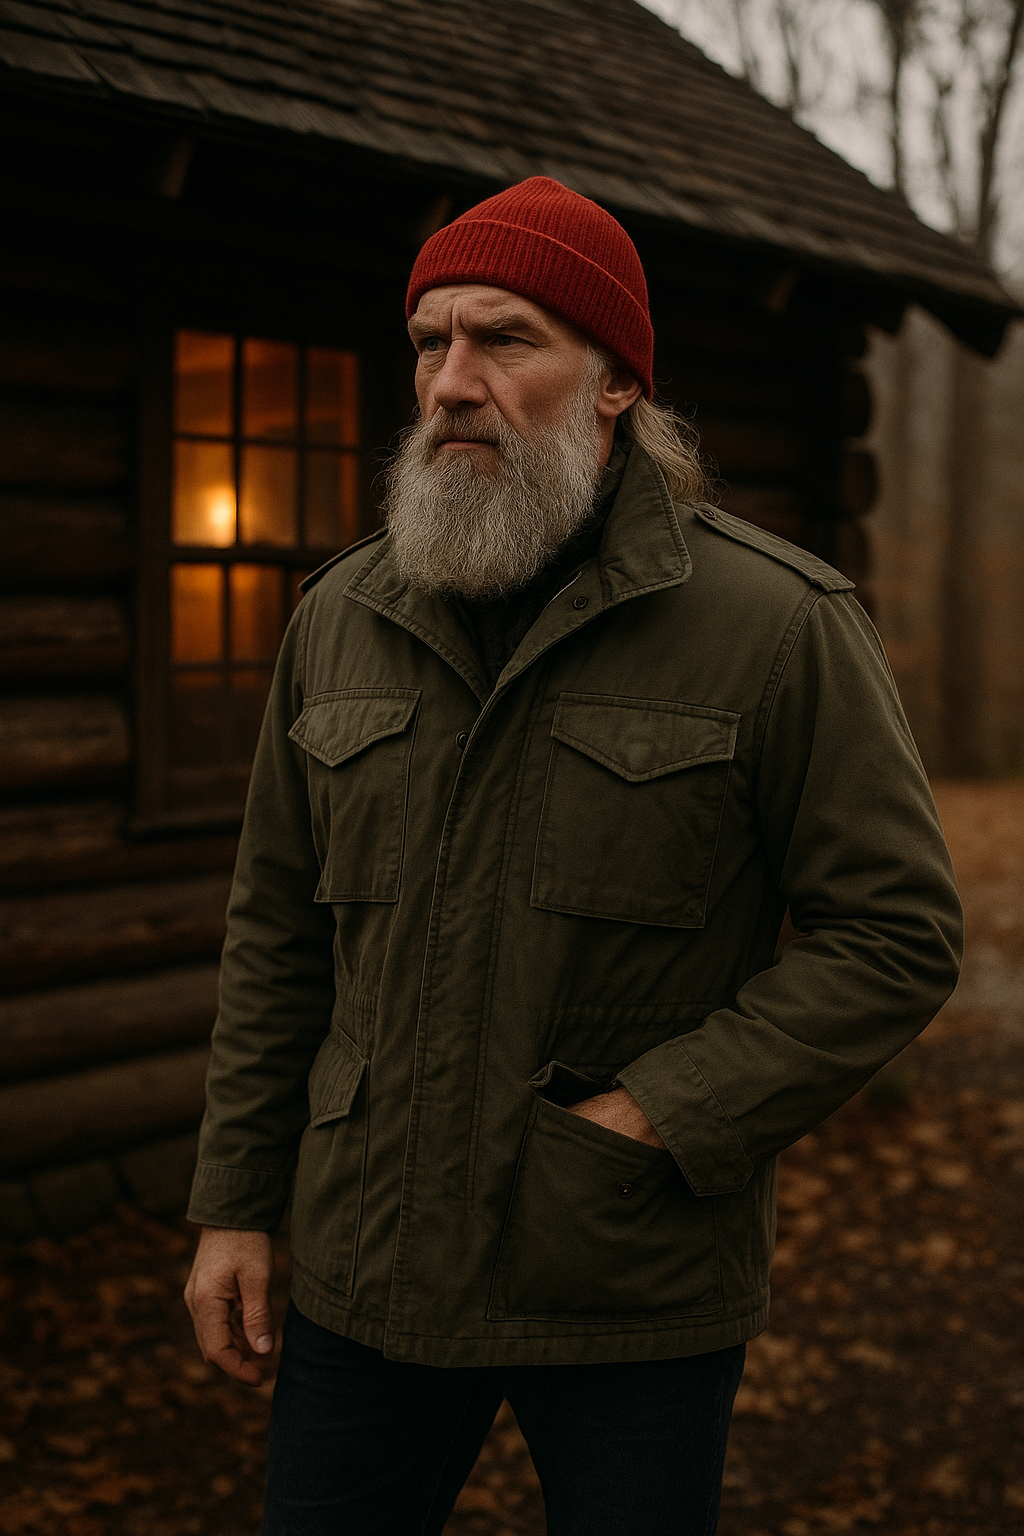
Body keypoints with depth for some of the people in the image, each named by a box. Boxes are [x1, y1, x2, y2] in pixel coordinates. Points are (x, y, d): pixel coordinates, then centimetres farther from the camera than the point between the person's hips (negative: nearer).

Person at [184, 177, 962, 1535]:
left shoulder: (780, 624, -10)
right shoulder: (340, 619, 3)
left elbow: (897, 934, -10)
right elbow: (278, 938, 9)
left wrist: (656, 1115, -16)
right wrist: (234, 1206, 8)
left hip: (640, 1307, -3)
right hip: (372, 1271, 4)